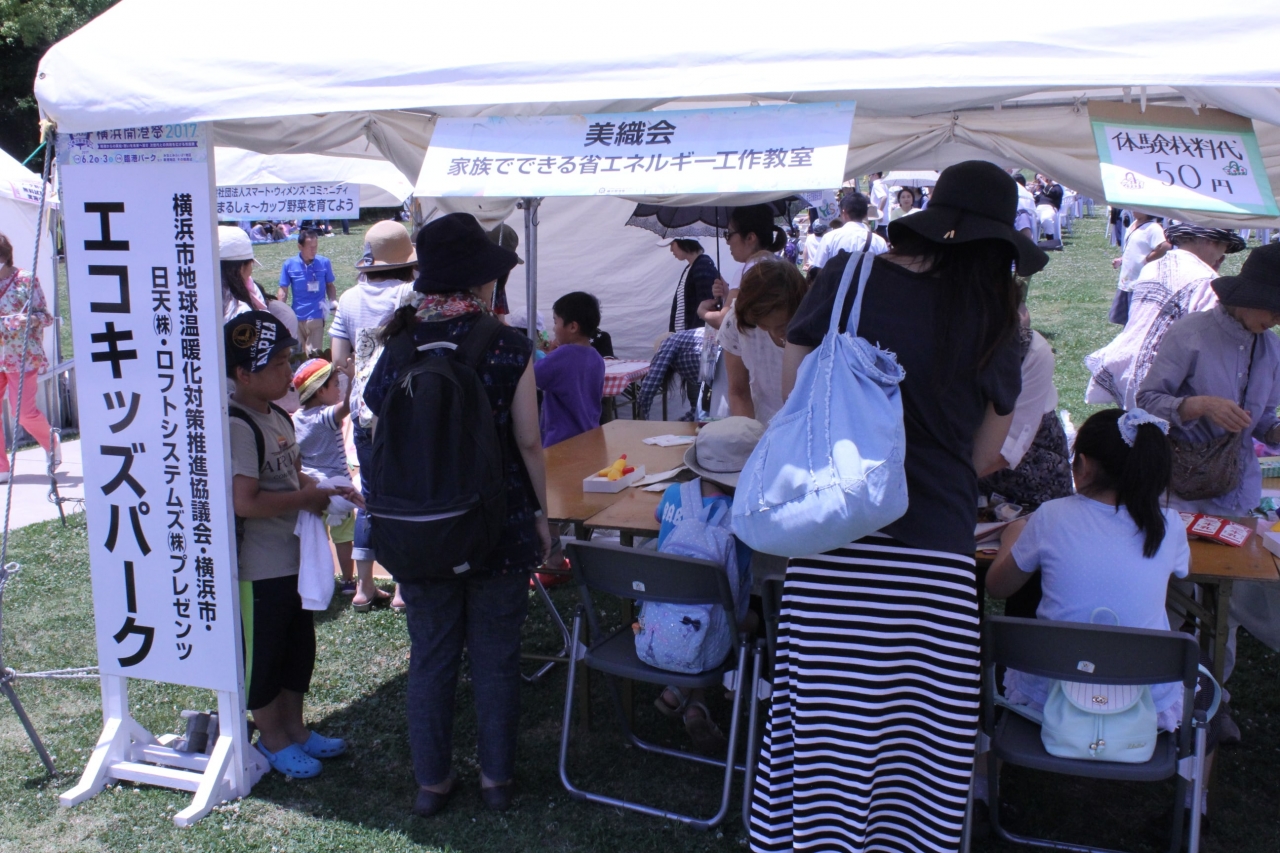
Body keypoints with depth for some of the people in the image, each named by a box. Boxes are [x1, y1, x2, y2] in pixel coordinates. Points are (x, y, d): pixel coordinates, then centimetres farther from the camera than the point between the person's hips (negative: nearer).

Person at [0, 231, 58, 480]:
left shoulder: (25, 280, -5)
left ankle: (51, 442, 24)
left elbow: (45, 316, -6)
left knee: (23, 411, -8)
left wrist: (31, 319, -26)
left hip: (22, 356, -5)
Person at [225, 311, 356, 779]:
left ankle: (295, 727, 34)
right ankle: (272, 739, 23)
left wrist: (326, 491, 2)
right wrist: (308, 499, -18)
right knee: (262, 651, 7)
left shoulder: (279, 418, 9)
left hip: (293, 557, 10)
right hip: (258, 566, -9)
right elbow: (245, 502, -28)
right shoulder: (239, 426, -21)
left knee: (298, 646, 19)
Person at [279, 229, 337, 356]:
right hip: (297, 316, 1)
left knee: (313, 354, -3)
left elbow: (330, 285, 9)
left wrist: (333, 301, -8)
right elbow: (284, 291, 3)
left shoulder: (324, 262, -3)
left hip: (316, 316, -1)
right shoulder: (289, 265, -3)